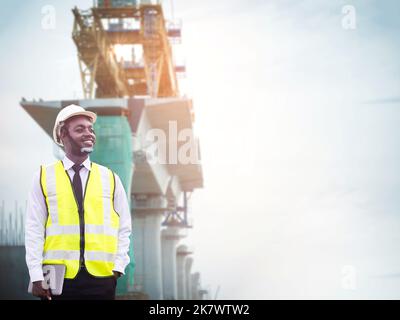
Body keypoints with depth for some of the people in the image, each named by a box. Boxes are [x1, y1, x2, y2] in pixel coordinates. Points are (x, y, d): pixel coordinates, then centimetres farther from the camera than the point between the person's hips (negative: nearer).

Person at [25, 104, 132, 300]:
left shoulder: (110, 179, 9)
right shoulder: (44, 177, 3)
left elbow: (124, 228, 11)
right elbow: (34, 229, 0)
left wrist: (118, 267, -1)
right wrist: (36, 276, -6)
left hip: (102, 277, 1)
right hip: (58, 278, -1)